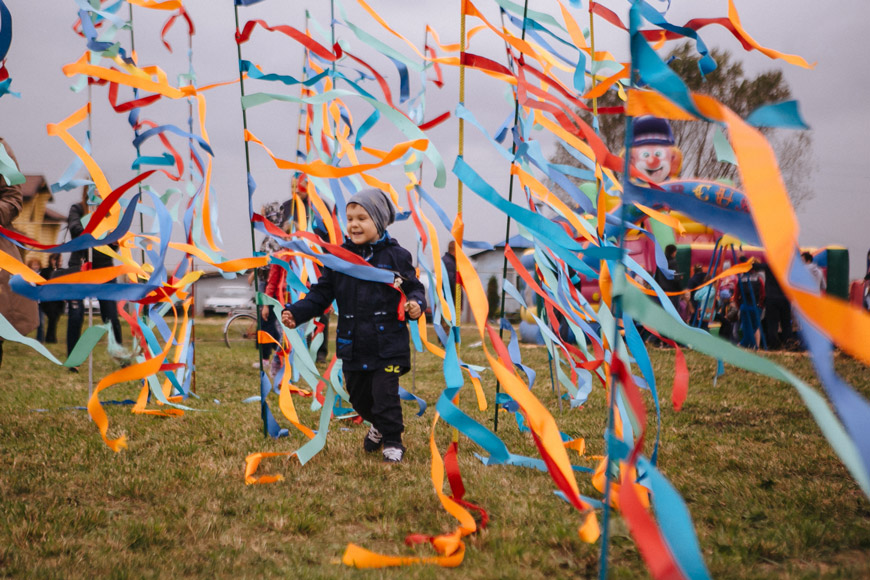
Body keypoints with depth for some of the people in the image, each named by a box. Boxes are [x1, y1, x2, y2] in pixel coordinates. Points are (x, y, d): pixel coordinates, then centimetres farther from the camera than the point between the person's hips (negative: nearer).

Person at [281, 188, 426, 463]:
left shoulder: (396, 256, -3)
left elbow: (414, 288, 3)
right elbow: (320, 295, 5)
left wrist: (415, 303, -20)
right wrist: (296, 312, -9)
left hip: (388, 344, -4)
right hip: (352, 345, 4)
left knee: (385, 394, -7)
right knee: (358, 396, 16)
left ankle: (392, 440, 15)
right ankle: (378, 425, 45)